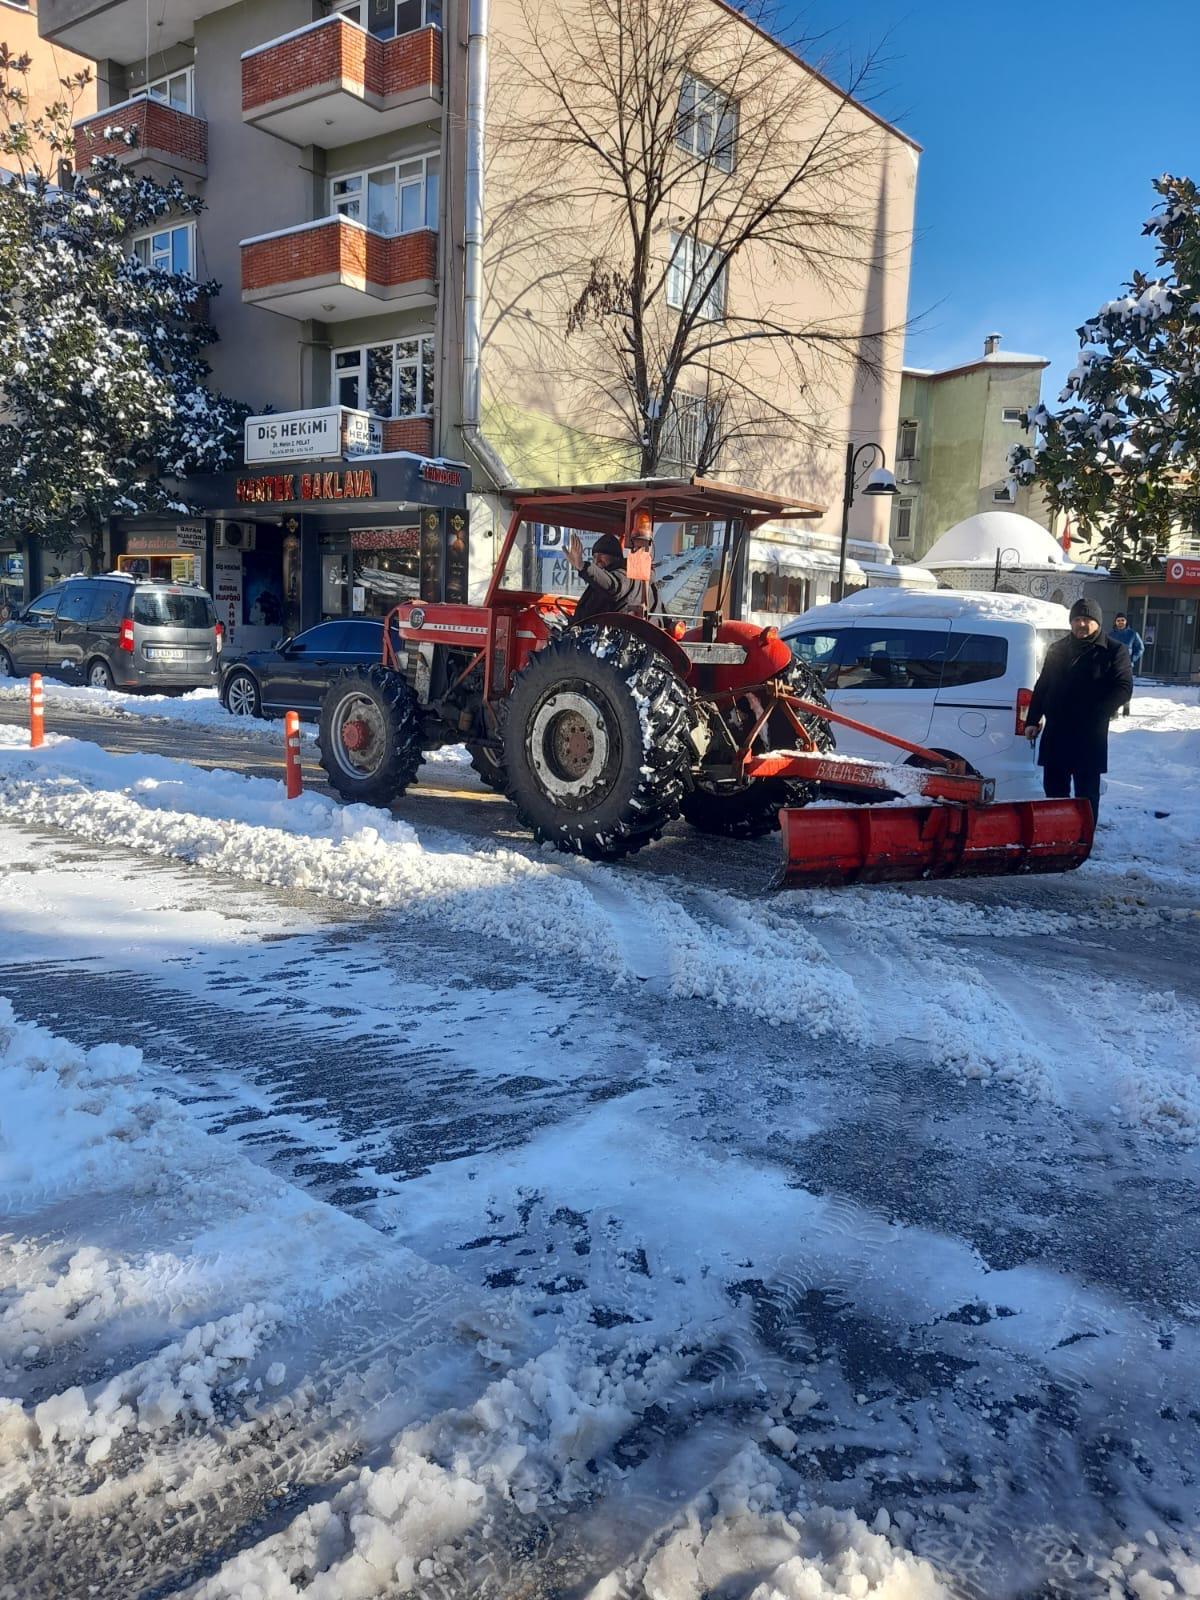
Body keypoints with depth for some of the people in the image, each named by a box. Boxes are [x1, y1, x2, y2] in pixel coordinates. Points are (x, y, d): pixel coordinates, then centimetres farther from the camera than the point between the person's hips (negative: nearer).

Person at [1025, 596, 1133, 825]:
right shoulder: (1058, 649, 14)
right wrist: (1033, 720, 11)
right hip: (1055, 733, 5)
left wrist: (1098, 713, -21)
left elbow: (1123, 688, -8)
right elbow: (1042, 686, 18)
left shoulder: (1114, 651, -1)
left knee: (1087, 793, 1)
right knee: (1054, 790, 11)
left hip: (1089, 737, -5)